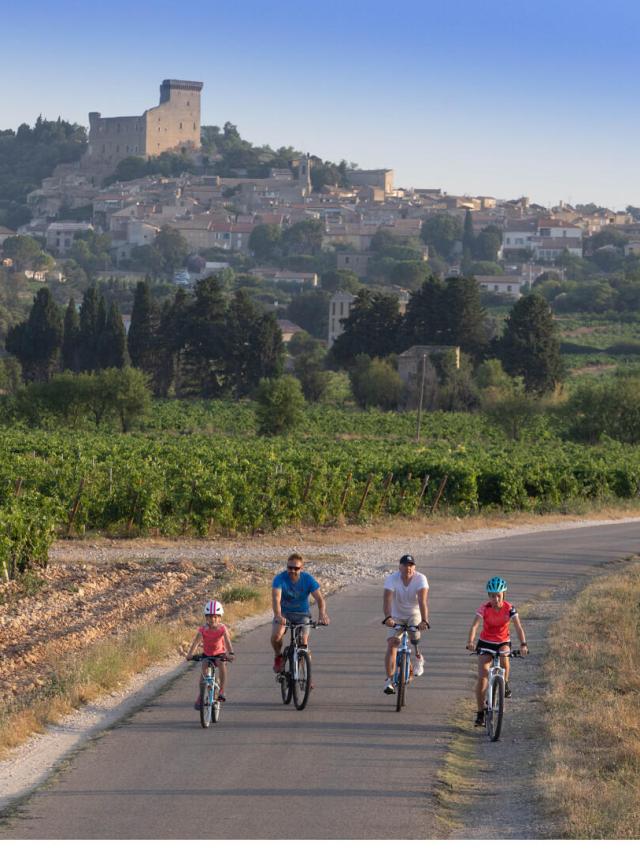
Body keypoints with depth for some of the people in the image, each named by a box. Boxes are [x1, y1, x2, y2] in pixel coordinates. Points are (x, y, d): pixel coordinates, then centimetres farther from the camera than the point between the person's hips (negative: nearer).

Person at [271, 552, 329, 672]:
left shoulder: (308, 579, -14)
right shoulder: (280, 579, -18)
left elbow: (319, 598, -22)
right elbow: (276, 599, -32)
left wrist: (322, 614, -44)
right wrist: (278, 616, -51)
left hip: (302, 614, 1)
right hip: (284, 613, -1)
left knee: (303, 641, -19)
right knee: (276, 635, -28)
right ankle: (278, 656, 6)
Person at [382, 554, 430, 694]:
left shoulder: (421, 579, -20)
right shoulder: (392, 579, -18)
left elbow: (423, 601, -33)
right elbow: (387, 599, -31)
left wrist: (424, 621, -47)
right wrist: (388, 618, -49)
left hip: (415, 615, -1)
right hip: (397, 616, 1)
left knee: (414, 631, -33)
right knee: (392, 644, -15)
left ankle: (418, 657, -7)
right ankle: (389, 680, -12)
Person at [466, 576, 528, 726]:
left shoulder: (509, 608, -17)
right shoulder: (484, 608, -19)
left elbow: (518, 627, -26)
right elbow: (474, 625, -31)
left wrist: (523, 644, -43)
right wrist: (470, 641, -50)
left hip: (503, 642, 0)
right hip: (485, 643, 0)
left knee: (504, 656, -36)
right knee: (482, 677, -10)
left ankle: (505, 684, -7)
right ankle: (480, 713, 0)